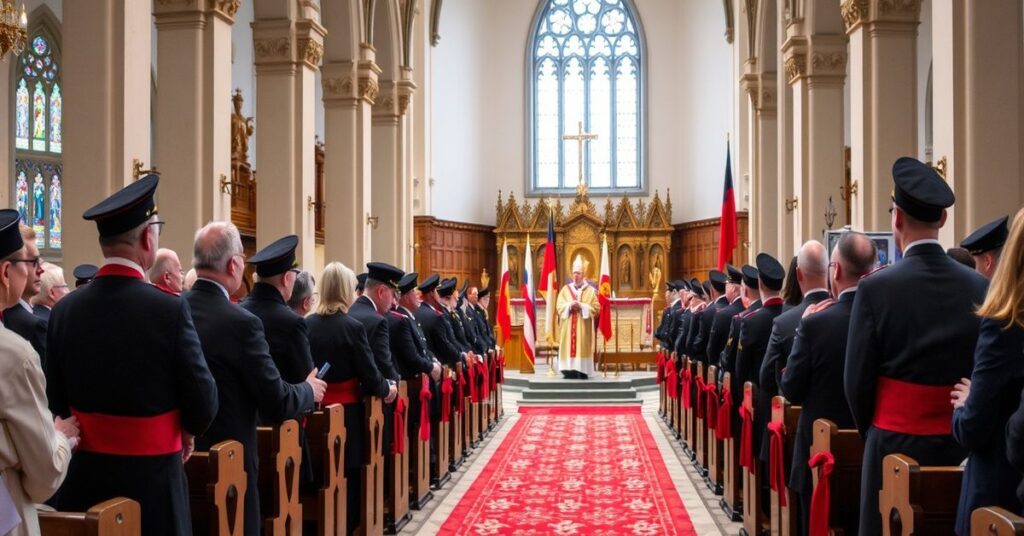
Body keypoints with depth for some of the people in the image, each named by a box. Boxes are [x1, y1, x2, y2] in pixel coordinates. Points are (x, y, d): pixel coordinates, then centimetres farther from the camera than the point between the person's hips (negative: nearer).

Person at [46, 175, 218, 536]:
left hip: (85, 476, 4)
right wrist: (186, 433, 9)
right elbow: (204, 403, -12)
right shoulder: (169, 309, -17)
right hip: (153, 477, -4)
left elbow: (57, 401, 4)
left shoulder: (64, 310, -3)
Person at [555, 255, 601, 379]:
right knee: (568, 346, -5)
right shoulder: (565, 289, 11)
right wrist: (570, 305, -14)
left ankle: (582, 371, -6)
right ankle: (569, 370, -5)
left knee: (582, 347, -7)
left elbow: (596, 308, -1)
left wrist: (582, 306, -13)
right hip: (568, 327, 2)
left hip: (583, 327, -2)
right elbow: (559, 306, 4)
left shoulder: (590, 290, 6)